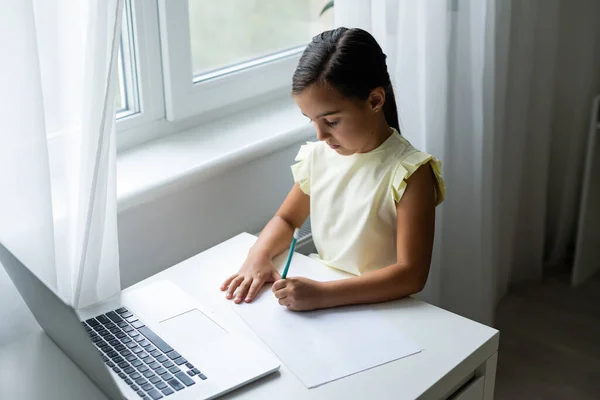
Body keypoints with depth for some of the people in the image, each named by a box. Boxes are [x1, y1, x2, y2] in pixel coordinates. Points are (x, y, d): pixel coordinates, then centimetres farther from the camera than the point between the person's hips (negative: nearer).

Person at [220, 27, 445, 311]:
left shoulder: (408, 173, -14)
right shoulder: (318, 157, 2)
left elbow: (411, 275, -19)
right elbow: (286, 219, 16)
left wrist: (322, 294, -27)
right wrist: (259, 255, -5)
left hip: (383, 311, -4)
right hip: (323, 308, 5)